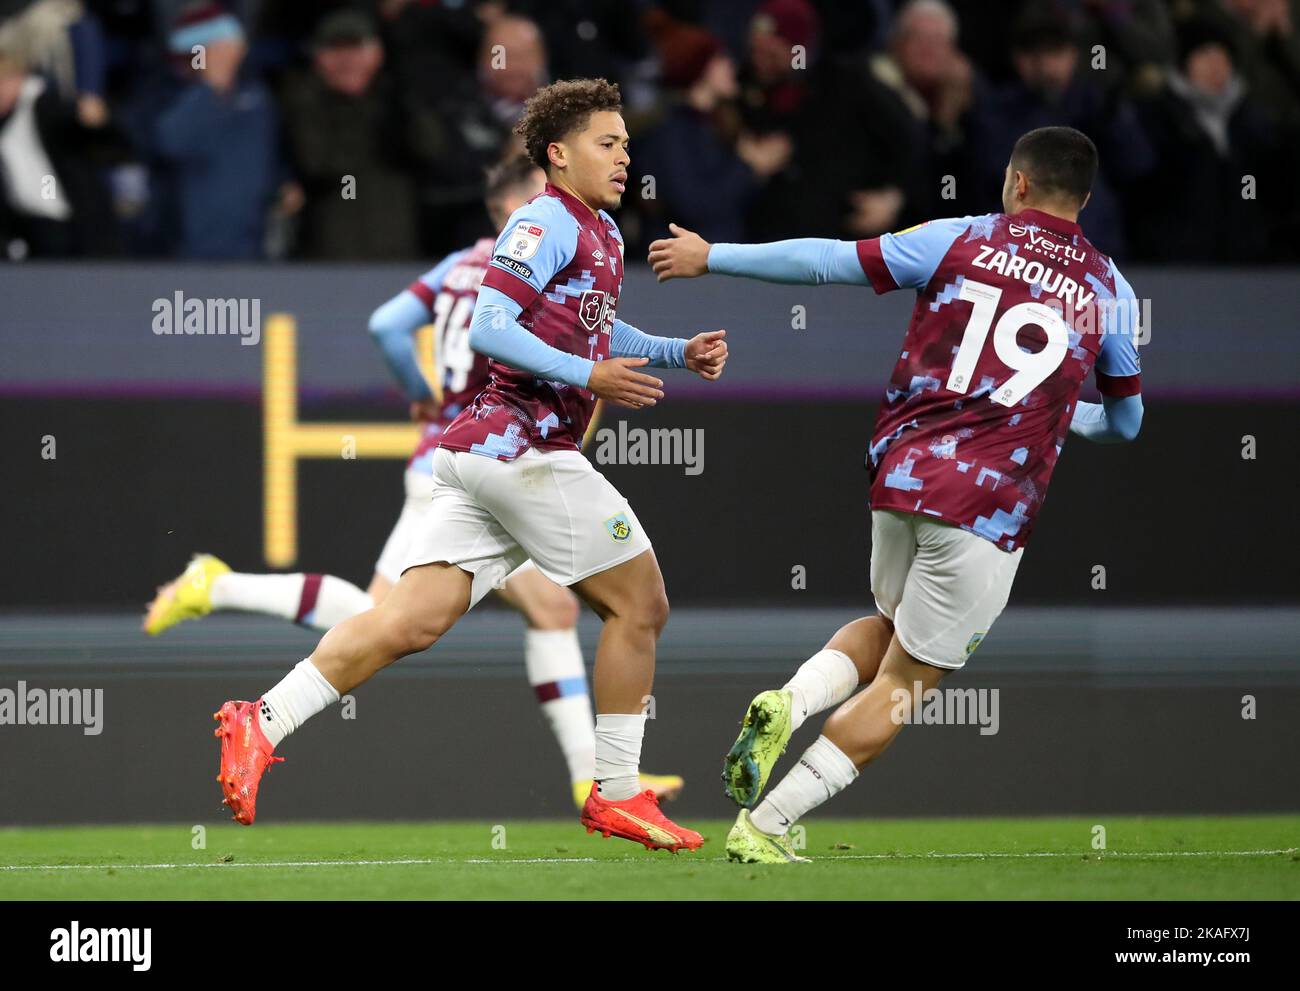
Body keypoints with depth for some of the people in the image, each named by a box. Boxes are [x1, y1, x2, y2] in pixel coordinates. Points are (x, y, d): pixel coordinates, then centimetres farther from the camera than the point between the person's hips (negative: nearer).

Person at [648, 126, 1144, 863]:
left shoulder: (960, 241, 5)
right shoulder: (1109, 291, 8)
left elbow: (827, 261, 3)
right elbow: (1125, 422, 21)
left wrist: (710, 257, 14)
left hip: (901, 471, 2)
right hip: (989, 506, -2)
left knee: (892, 627, 29)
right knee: (906, 680, 7)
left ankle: (789, 703, 0)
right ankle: (764, 829, -1)